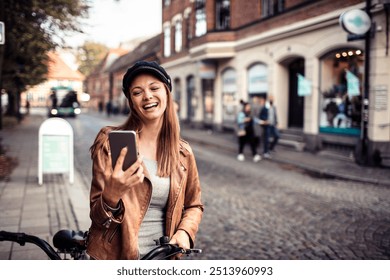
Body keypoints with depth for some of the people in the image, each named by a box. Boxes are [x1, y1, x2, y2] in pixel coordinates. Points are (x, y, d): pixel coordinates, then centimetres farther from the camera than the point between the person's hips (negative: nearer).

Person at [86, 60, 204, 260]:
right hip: (115, 256, -3)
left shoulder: (183, 153, -2)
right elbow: (98, 217, -14)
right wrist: (112, 196, -34)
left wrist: (184, 231, -9)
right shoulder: (110, 141, -12)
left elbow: (194, 205, 10)